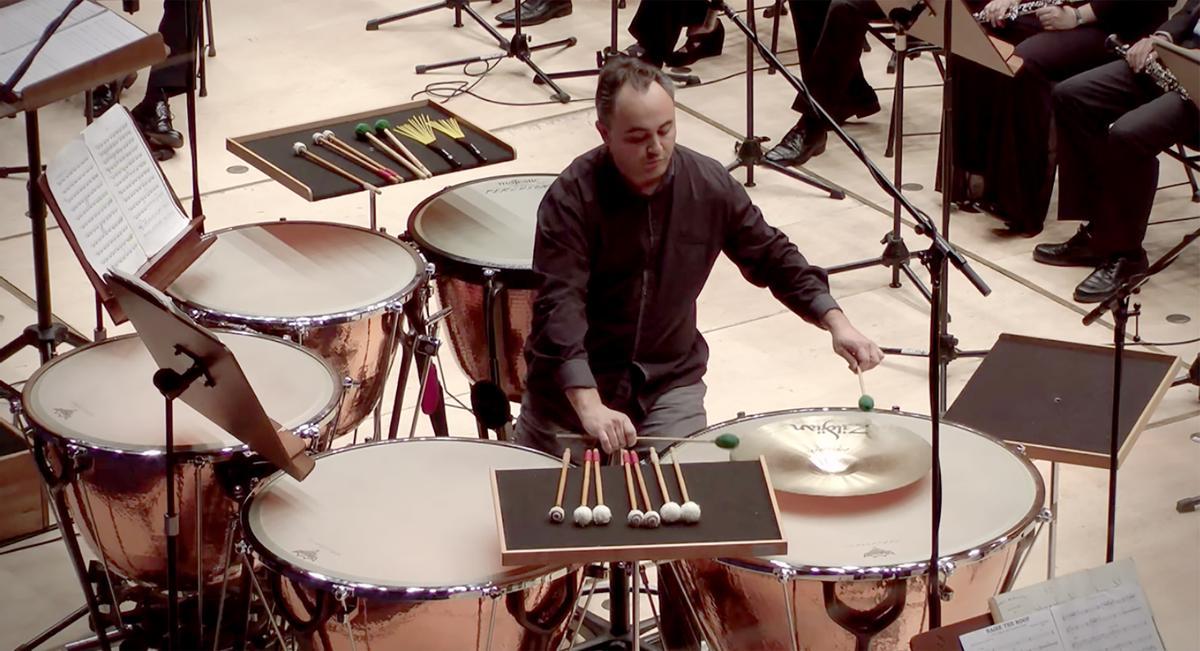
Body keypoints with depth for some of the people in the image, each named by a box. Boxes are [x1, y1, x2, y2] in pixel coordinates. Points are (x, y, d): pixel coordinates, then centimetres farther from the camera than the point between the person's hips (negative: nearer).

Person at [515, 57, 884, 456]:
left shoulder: (709, 186, -8)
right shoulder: (572, 199, -20)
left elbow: (771, 257, 5)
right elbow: (559, 306, -28)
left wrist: (835, 321, -10)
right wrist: (590, 407, -41)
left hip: (669, 379, 2)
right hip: (575, 378, -2)